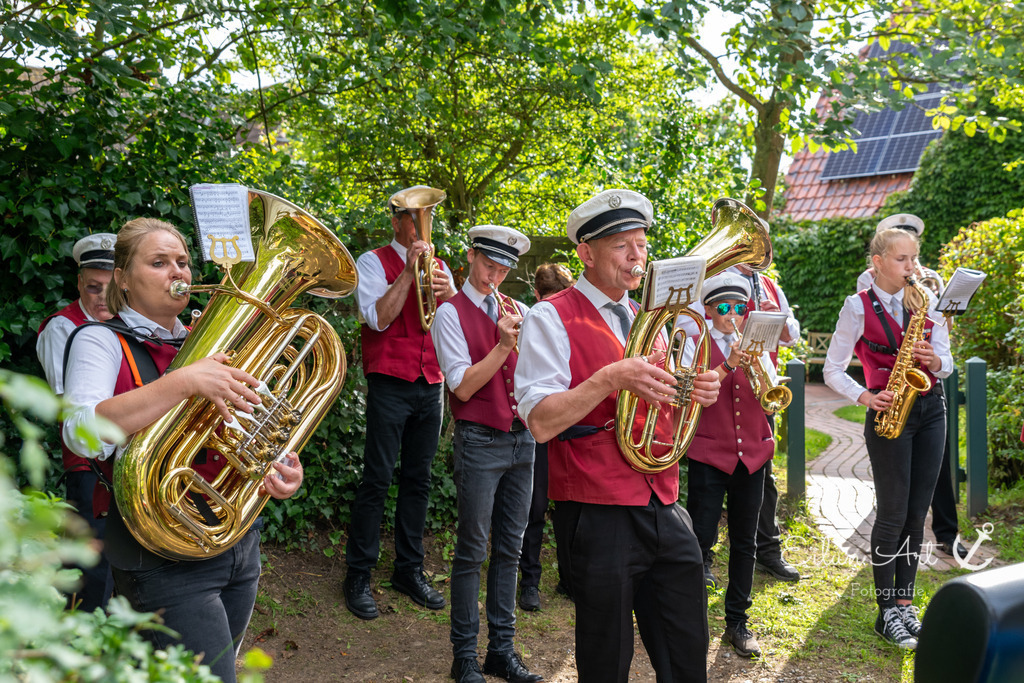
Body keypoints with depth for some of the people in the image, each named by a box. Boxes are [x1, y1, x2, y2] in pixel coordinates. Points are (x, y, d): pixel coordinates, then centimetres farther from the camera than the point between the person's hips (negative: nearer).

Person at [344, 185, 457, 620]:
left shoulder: (438, 266, 14)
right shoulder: (375, 262, 1)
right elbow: (378, 318, -14)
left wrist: (448, 296, -13)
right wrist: (409, 272, -15)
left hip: (430, 384, 5)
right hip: (390, 383, -5)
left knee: (418, 479, 9)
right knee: (378, 479, -4)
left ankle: (409, 569, 19)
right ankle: (358, 576, 5)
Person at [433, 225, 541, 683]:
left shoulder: (517, 311, 11)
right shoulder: (451, 312, -3)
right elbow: (463, 387, -10)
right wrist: (504, 345, -16)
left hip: (521, 438, 5)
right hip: (480, 441, -5)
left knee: (509, 548, 11)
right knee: (472, 551, 1)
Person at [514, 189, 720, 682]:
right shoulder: (551, 319, -7)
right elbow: (540, 422, -17)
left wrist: (694, 393, 0)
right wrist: (611, 378, -27)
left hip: (665, 508, 6)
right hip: (600, 516, -6)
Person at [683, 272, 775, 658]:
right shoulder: (696, 343, 1)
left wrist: (760, 369, -13)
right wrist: (727, 366, -23)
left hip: (752, 454, 4)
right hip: (709, 455, -3)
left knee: (744, 542, 8)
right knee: (700, 537, -5)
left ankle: (737, 621, 19)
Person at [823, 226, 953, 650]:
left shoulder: (925, 301, 9)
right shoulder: (859, 306, -3)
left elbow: (946, 363, 11)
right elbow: (833, 369, -2)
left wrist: (934, 360, -11)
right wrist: (865, 398, -16)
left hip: (930, 410, 4)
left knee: (917, 513, 6)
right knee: (893, 512, -3)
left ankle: (905, 604, 15)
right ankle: (887, 611, 7)